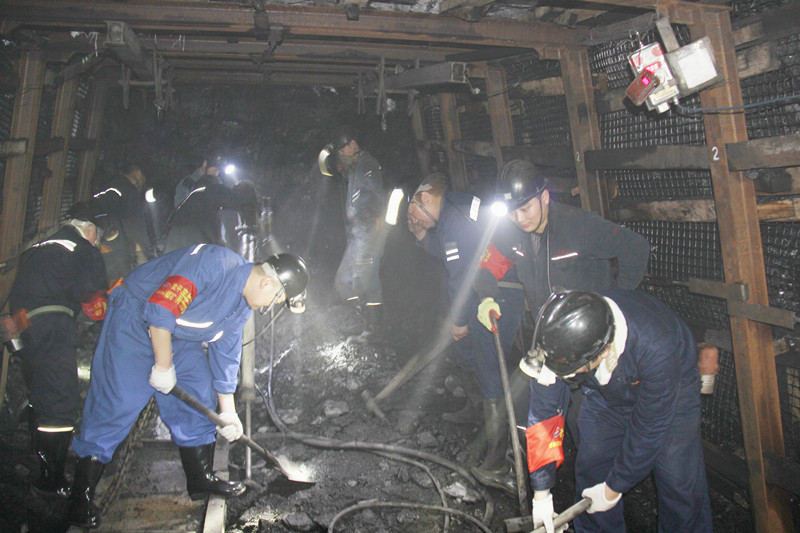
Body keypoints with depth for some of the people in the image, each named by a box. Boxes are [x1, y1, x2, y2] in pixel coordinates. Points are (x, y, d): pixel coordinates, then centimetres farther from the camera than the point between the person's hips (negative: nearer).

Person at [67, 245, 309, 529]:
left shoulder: (243, 305, -1)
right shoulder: (213, 264, -32)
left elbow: (226, 353, 8)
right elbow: (160, 309, -33)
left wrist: (227, 410, 10)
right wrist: (163, 365, -22)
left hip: (178, 336, 9)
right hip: (135, 321, -8)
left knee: (200, 394, 4)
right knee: (117, 401, -12)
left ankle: (201, 479, 17)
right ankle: (81, 495, 0)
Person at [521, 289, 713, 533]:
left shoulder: (657, 348, -42)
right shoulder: (557, 340, -32)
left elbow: (648, 429, -27)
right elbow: (543, 413, -20)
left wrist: (613, 488, -16)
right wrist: (541, 492, -16)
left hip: (672, 390, -2)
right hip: (603, 395, 3)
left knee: (681, 483, -10)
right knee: (590, 473, -1)